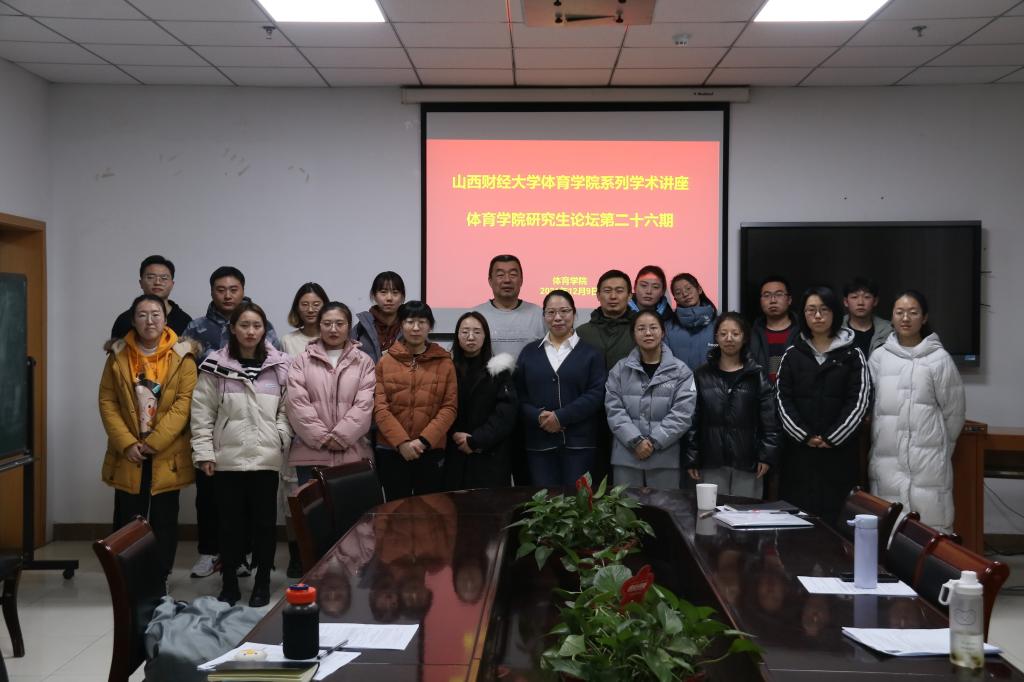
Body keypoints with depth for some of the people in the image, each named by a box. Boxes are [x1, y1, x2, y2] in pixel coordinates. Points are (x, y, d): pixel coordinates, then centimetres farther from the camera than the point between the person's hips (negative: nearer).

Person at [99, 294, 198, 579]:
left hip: (168, 455, -1)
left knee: (164, 522, 6)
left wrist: (154, 442, -15)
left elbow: (185, 402, -9)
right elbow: (107, 402, 0)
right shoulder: (118, 355, 3)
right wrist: (126, 444, -10)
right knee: (127, 522, 5)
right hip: (128, 455, 1)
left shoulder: (182, 356, -3)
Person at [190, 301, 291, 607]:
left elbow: (286, 409, 7)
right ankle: (229, 582, 20)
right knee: (231, 522, 6)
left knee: (264, 521, 7)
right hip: (228, 456, -1)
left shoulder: (278, 366, 4)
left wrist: (281, 437, -7)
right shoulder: (215, 366, -1)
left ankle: (262, 582, 20)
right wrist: (204, 451, -5)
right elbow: (202, 413, 0)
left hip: (266, 456, 1)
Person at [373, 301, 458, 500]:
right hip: (392, 450, 0)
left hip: (431, 450, 0)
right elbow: (379, 407, -3)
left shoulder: (444, 362, 3)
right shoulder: (385, 362, 3)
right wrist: (401, 441, -14)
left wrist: (424, 440, -13)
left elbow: (450, 407, -2)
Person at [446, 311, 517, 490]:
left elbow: (506, 413, -6)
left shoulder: (499, 369, 3)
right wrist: (455, 436, -13)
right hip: (455, 457, 1)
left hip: (491, 457, -1)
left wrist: (475, 440, -11)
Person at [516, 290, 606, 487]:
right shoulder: (530, 352, 14)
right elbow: (519, 394, 7)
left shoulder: (590, 353, 7)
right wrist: (538, 416, -12)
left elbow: (596, 393, -5)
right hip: (539, 443, 2)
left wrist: (561, 417, -14)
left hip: (579, 443, -2)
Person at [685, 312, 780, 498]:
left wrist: (767, 454, -9)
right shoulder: (702, 375, 7)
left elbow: (770, 420, 0)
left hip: (747, 462, -1)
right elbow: (693, 420, 4)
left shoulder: (757, 376, 5)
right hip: (711, 463, 1)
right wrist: (691, 459, -1)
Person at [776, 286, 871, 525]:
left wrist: (832, 438, -9)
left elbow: (859, 401, -2)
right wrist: (805, 436, -8)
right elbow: (783, 400, 4)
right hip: (799, 451, 1)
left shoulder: (852, 355, 6)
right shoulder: (792, 355, 10)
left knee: (835, 518, -4)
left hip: (840, 452, -1)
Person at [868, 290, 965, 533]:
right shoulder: (879, 357, 6)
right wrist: (882, 440, 10)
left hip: (928, 461, -3)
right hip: (886, 460, 3)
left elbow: (953, 412, 3)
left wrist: (940, 448, 11)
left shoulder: (939, 359, -3)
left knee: (931, 529, -2)